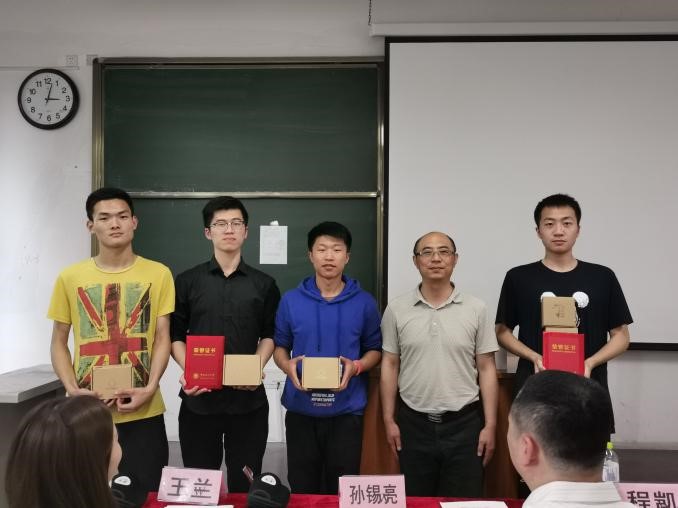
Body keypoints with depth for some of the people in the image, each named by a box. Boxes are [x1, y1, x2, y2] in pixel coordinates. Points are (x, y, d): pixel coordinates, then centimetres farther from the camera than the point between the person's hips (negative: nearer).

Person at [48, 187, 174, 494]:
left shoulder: (158, 274, -1)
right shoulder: (70, 278, 2)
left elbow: (162, 338, 1)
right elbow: (59, 342, 7)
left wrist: (150, 388, -12)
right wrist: (72, 389, -7)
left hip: (143, 412, -1)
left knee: (145, 492, 8)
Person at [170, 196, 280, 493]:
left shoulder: (264, 284, 7)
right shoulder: (187, 281, 5)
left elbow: (269, 335, 8)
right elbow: (175, 335, 4)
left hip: (248, 397, 0)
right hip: (199, 397, 0)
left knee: (245, 483, 8)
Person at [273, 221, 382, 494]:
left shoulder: (364, 302, 0)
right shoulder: (291, 300, 1)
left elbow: (375, 349, 7)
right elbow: (280, 346, 8)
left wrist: (356, 366, -13)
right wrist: (288, 366, -13)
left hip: (346, 410, 0)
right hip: (300, 410, 1)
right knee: (301, 489, 11)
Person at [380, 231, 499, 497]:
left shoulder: (476, 309, -2)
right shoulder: (397, 309, 0)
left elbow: (486, 369, 0)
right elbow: (390, 366, 4)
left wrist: (490, 425, -3)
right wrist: (389, 419, 2)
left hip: (464, 423, 0)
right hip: (413, 423, 1)